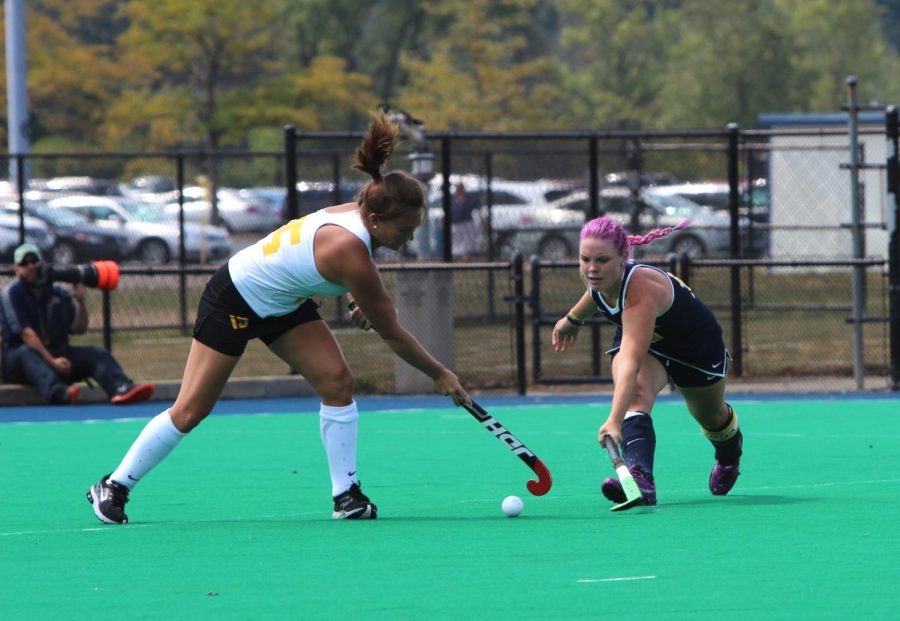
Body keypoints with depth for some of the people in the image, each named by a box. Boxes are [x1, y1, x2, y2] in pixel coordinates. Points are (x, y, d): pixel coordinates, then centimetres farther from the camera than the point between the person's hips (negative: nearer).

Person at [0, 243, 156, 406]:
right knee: (27, 353, -38)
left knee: (97, 354, -14)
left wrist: (80, 301, -8)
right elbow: (25, 332, -14)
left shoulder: (58, 293, 13)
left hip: (57, 354, 5)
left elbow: (79, 328, 9)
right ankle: (57, 392, -68)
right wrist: (51, 361, -23)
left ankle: (121, 389, -45)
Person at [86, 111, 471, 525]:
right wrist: (439, 375, -14)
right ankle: (113, 487, 14)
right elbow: (392, 334, -25)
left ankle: (346, 495, -4)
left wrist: (362, 302, 2)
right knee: (190, 411, -2)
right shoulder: (349, 250, -36)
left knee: (336, 380, -9)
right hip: (234, 300, -8)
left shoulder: (358, 214, -12)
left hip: (284, 303, 8)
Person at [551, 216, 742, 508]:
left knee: (710, 416, 25)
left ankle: (730, 454, 60)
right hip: (645, 341, 4)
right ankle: (640, 478, -48)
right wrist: (574, 318, 18)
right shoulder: (600, 277, -27)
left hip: (697, 346, -4)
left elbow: (631, 362, -59)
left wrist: (614, 421, -69)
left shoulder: (642, 290, -48)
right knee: (637, 396, -31)